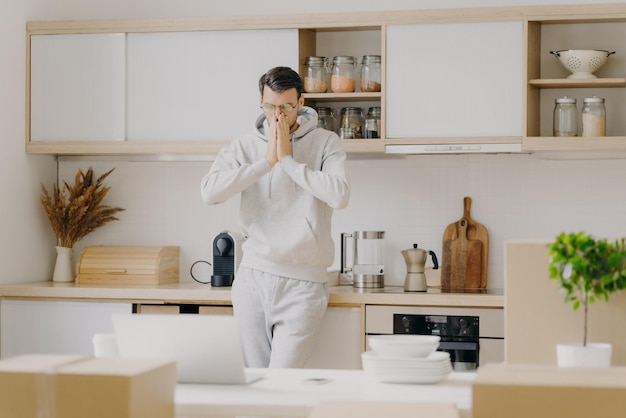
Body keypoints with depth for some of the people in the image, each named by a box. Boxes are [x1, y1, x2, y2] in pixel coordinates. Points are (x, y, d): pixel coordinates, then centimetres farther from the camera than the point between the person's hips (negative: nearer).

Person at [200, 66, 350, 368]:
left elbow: (339, 196, -18)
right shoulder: (245, 146, 5)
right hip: (253, 278, 3)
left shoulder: (325, 143, 0)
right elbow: (209, 192, -11)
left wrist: (288, 159, -13)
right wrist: (266, 162, -13)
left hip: (302, 282, -3)